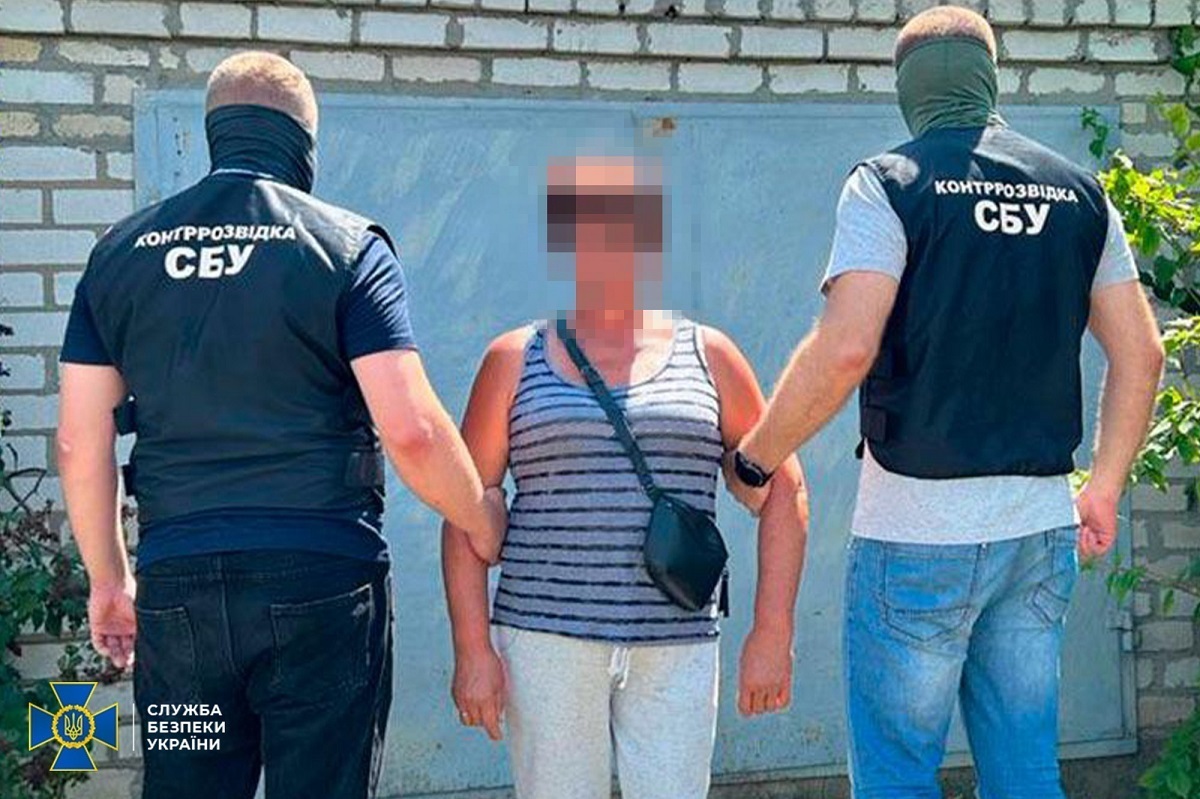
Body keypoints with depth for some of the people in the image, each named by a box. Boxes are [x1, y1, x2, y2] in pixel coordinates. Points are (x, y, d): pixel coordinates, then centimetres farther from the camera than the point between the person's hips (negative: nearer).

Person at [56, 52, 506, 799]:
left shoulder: (121, 252, 8)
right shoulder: (347, 245, -2)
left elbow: (81, 443, 7)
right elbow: (411, 431, -10)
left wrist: (109, 578, 18)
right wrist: (483, 520, 7)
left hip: (177, 587, 3)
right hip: (320, 582, -3)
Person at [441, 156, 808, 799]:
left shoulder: (707, 355, 8)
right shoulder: (516, 360, 7)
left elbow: (782, 491, 8)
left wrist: (772, 632, 1)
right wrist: (472, 647, -3)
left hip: (676, 648, 1)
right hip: (547, 642, 0)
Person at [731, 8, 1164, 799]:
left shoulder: (890, 184, -7)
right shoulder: (1079, 192, 8)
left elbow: (845, 350, -19)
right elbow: (1140, 354, 9)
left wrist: (752, 460, -7)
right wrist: (1105, 488, 20)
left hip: (920, 532, -5)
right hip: (1042, 528, 5)